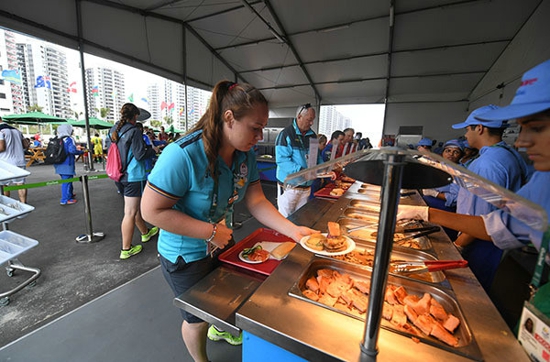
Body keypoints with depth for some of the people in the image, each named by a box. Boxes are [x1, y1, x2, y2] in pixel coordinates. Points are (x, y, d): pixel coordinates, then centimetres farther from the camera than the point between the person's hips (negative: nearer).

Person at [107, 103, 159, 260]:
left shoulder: (114, 130, 9)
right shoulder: (133, 131, -15)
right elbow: (140, 155, -18)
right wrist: (153, 150, 1)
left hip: (120, 176, 9)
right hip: (133, 176, -9)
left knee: (135, 207, 22)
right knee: (130, 213, -1)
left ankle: (145, 233, 41)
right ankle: (126, 249, 9)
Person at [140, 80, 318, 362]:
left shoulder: (246, 156, -12)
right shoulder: (183, 155, -33)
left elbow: (256, 202, -11)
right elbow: (152, 210, -27)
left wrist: (293, 230, -22)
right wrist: (211, 231, -29)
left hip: (221, 244, 7)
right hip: (187, 255, -6)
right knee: (198, 318, 20)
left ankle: (218, 330, 67)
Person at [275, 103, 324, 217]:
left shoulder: (312, 135, 8)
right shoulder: (286, 134, -13)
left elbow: (317, 157, 16)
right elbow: (282, 160, -22)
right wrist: (302, 171, -32)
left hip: (306, 186, 6)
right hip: (289, 187, -6)